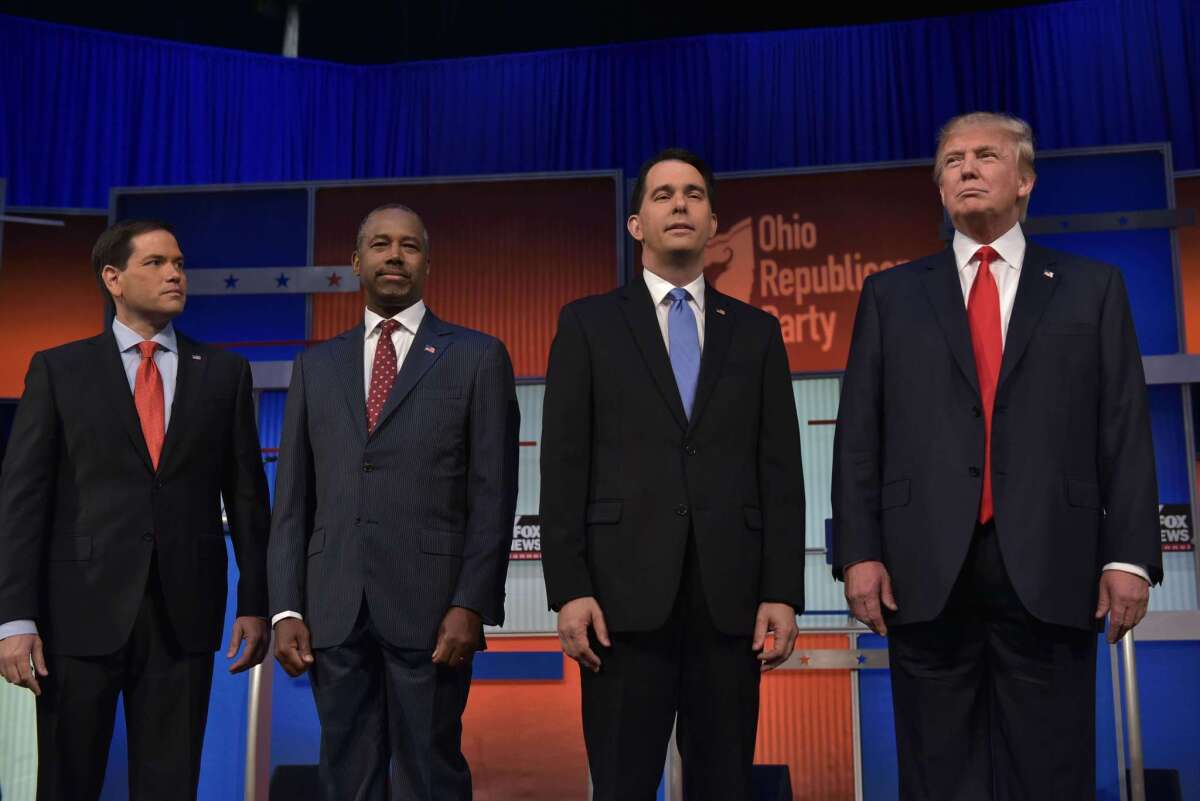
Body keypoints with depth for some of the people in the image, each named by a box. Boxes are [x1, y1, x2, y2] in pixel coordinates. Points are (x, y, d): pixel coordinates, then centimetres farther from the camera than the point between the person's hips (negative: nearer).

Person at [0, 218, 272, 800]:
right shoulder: (57, 369, 4)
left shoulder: (225, 372, 7)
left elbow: (246, 493, 8)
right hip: (81, 610, -1)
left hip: (184, 614, 1)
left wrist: (254, 602, 4)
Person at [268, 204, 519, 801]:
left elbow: (493, 494, -2)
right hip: (333, 607, 3)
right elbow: (293, 499, 11)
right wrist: (286, 608, 3)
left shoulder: (476, 356, 4)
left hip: (431, 603, -3)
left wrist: (471, 603, -10)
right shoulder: (316, 366, 14)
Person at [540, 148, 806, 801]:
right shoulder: (589, 323, 8)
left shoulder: (756, 331, 13)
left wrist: (783, 592, 0)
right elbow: (563, 465, 1)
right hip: (625, 588, -2)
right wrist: (568, 588, -7)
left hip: (730, 591, 2)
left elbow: (780, 471, 8)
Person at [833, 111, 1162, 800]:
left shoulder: (1092, 288, 12)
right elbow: (858, 437, 7)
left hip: (1050, 570, 0)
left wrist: (1130, 556, -4)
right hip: (928, 572, 1)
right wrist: (858, 553, -3)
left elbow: (1126, 431, 5)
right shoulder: (892, 295, 12)